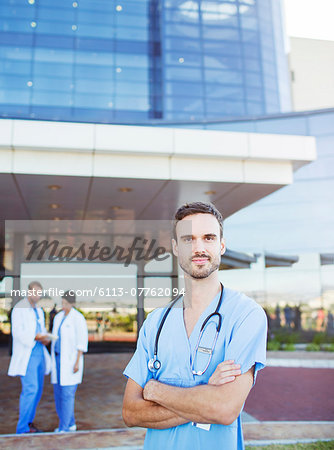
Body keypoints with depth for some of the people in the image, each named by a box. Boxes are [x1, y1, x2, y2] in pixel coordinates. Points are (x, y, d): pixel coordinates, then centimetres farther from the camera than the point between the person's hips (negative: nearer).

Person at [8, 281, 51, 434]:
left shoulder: (39, 311, 17)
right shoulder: (19, 309, -8)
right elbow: (18, 332, -16)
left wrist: (45, 339, -2)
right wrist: (36, 337, -28)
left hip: (39, 352, 8)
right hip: (26, 353, -8)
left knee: (37, 389, 9)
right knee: (30, 388, -14)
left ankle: (28, 421, 22)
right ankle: (22, 429, -7)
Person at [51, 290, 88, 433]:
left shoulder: (78, 318, -12)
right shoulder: (58, 317, 10)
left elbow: (82, 341, -14)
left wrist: (77, 362, -18)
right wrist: (53, 361, 14)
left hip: (71, 360, -8)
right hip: (58, 358, 8)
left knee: (67, 394, -7)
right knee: (58, 393, 10)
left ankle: (64, 427, 3)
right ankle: (70, 423, 22)